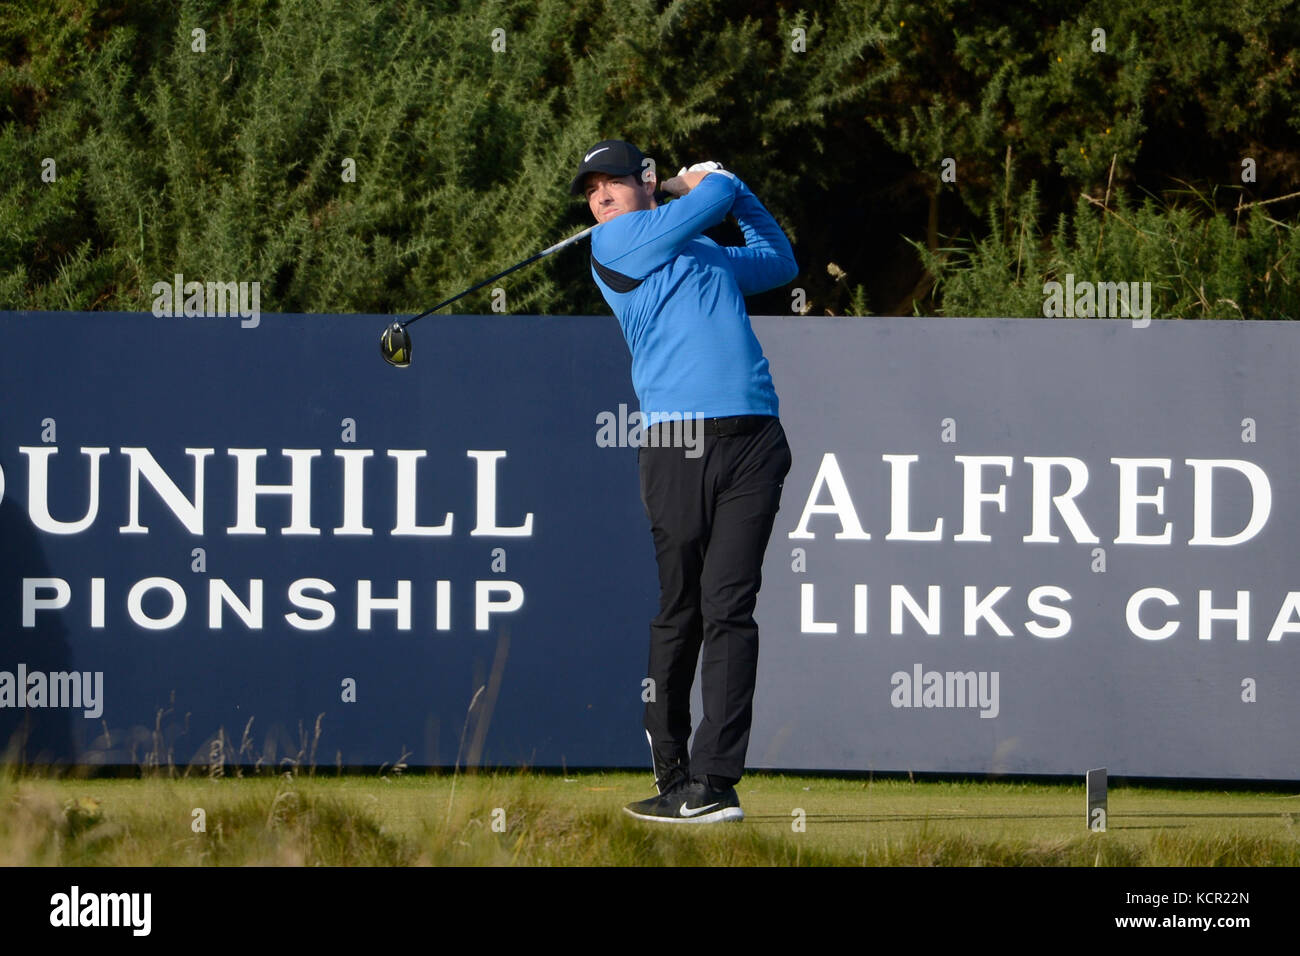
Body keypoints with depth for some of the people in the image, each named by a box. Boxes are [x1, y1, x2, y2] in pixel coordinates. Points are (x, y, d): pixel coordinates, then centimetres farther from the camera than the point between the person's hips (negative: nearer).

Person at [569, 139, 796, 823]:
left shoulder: (708, 255, 27)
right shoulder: (615, 241, 9)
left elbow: (779, 261, 44)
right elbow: (712, 198, 4)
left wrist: (730, 189, 33)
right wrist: (716, 184, 26)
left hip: (752, 439, 3)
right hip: (678, 443, -3)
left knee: (729, 608, -7)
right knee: (678, 611, -3)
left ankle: (713, 781, -13)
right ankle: (673, 777, 6)